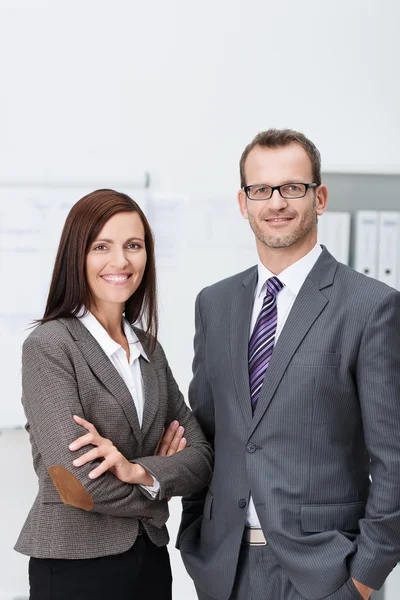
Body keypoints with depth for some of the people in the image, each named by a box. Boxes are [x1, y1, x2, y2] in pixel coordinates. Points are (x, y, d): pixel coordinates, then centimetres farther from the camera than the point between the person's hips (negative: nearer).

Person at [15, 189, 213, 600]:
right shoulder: (49, 346, -13)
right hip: (76, 565, -6)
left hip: (151, 557, 6)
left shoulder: (149, 349, 6)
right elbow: (82, 484, -21)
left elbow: (201, 457, -1)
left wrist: (139, 471, -20)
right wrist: (163, 477, -5)